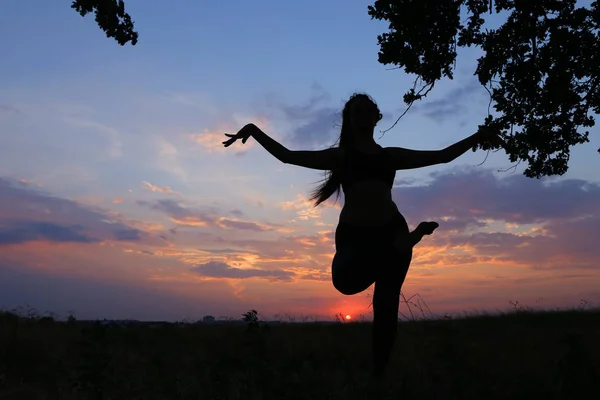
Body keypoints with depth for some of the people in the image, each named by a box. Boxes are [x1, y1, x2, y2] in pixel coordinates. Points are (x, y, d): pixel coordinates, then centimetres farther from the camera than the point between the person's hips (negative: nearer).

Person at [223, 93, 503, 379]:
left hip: (391, 231, 2)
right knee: (346, 282, -31)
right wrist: (254, 131, 3)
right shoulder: (340, 156, 13)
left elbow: (443, 156, 22)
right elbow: (286, 155, 10)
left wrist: (476, 137, 17)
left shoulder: (391, 155, 18)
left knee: (386, 305, -3)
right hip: (353, 234, -2)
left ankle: (379, 374, 12)